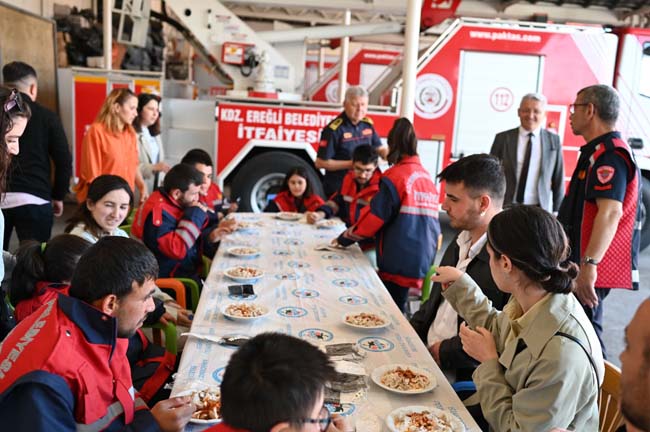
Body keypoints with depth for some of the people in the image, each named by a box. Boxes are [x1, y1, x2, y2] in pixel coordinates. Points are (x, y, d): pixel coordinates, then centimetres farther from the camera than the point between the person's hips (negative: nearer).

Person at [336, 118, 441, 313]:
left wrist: (344, 238, 5)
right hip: (423, 260, 7)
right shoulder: (427, 178, 11)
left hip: (399, 263, -7)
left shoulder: (395, 177, -10)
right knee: (397, 310, 17)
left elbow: (373, 217, -8)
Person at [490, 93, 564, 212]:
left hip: (539, 209, 1)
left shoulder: (554, 140, 4)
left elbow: (558, 180, 8)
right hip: (505, 207, 0)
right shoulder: (502, 138, 1)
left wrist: (556, 211, 5)